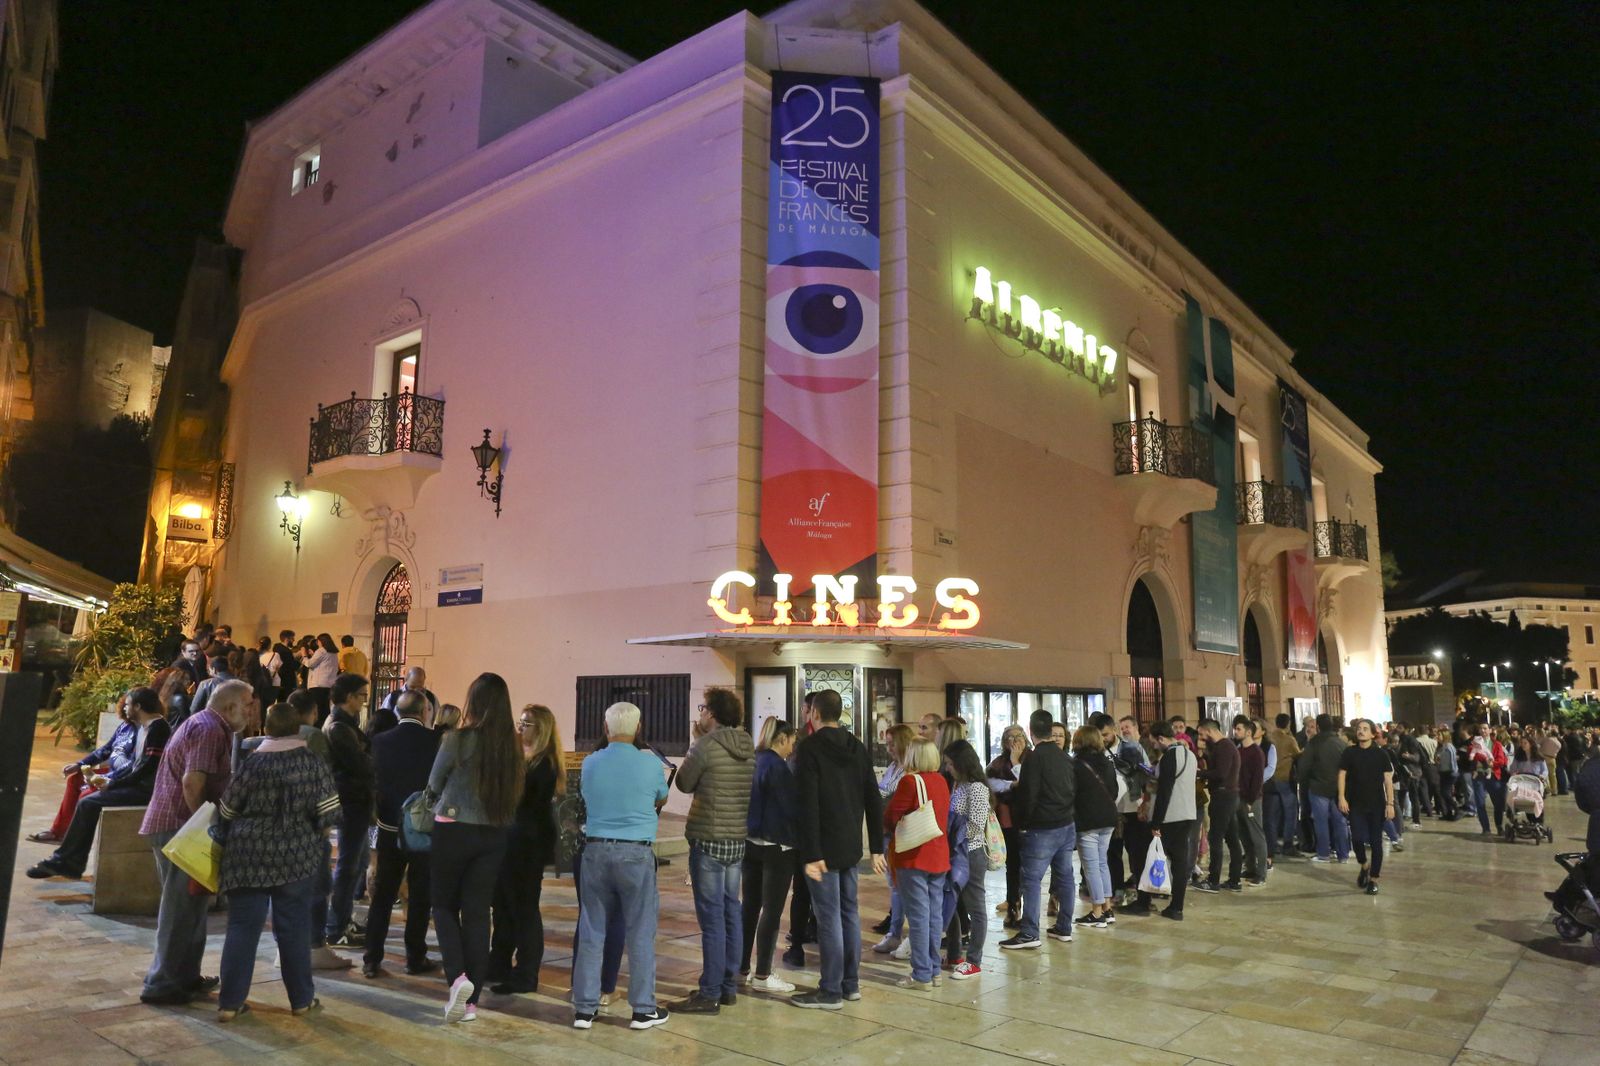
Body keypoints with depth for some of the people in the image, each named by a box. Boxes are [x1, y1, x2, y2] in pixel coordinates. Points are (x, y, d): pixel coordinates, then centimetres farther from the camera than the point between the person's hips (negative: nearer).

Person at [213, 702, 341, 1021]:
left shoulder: (253, 763, -3)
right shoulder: (313, 762, -5)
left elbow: (227, 812, 4)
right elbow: (328, 814, -6)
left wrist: (231, 842, 24)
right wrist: (308, 833, 14)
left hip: (248, 856, 1)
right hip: (296, 858, -1)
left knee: (242, 928, 8)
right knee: (294, 928, 7)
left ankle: (230, 1001, 10)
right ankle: (301, 999, 16)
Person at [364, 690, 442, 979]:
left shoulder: (381, 741, -5)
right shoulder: (435, 741, -13)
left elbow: (373, 782, 2)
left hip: (389, 827, 3)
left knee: (382, 894, 12)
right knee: (420, 895, 8)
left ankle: (372, 959, 14)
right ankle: (415, 958, 14)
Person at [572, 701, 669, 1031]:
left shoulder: (590, 763, 1)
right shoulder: (650, 763, -6)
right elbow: (661, 801, 11)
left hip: (596, 849, 3)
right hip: (637, 853, -3)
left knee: (591, 932, 10)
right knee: (640, 934, 6)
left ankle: (584, 1008, 16)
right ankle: (643, 1009, 12)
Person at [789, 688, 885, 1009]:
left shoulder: (810, 748, -12)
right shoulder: (857, 748, 9)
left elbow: (808, 805, -19)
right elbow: (874, 801, 9)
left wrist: (811, 854, -19)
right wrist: (877, 848, 12)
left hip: (825, 847, -7)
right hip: (851, 846, 7)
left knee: (828, 917, -1)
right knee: (849, 913, 14)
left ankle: (831, 992, 5)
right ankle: (851, 984, 23)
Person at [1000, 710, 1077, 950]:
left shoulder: (1034, 758, -14)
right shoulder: (1066, 758, 9)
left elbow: (1028, 795, -14)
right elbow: (1075, 790, 14)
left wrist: (1023, 821, -1)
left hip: (1042, 829, -8)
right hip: (1067, 826, 8)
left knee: (1031, 878, -5)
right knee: (1064, 876, 12)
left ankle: (1029, 933, -6)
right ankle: (1064, 928, 19)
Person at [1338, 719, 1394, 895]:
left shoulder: (1380, 754, -2)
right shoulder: (1349, 753, 1)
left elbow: (1388, 780, -2)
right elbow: (1342, 775, 2)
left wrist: (1390, 803, -7)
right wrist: (1342, 797, -8)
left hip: (1377, 804, -1)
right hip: (1356, 804, 1)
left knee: (1376, 841, 2)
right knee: (1357, 839, -7)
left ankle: (1373, 879, 14)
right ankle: (1364, 865, 23)